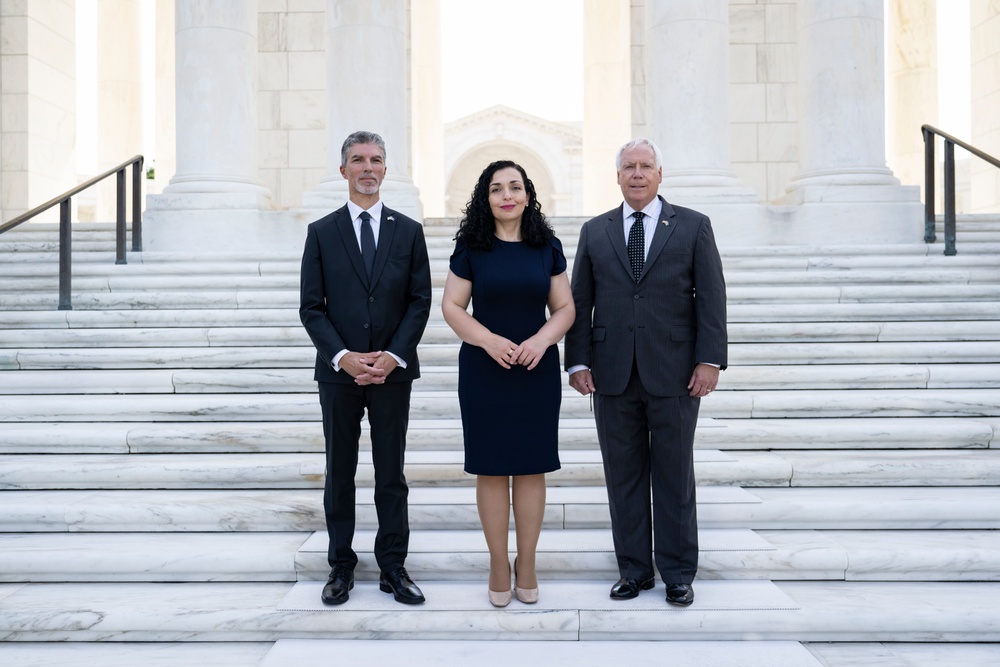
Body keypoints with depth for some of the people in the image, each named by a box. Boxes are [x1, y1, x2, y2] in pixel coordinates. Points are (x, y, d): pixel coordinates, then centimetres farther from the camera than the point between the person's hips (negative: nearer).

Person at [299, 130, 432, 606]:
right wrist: (342, 356, -13)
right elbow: (311, 307, 0)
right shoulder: (321, 232, 4)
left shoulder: (408, 231, 6)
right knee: (339, 474, 9)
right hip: (338, 371, 0)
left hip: (392, 371, 0)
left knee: (391, 474, 7)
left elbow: (420, 302, 2)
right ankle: (341, 567, 20)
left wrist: (393, 356, -10)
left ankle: (392, 567, 17)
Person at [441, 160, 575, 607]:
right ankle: (498, 564, 17)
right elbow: (452, 306, -1)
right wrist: (488, 340, -16)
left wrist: (543, 339, -14)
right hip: (483, 369, -1)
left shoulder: (548, 247, 5)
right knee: (491, 467, 4)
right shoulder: (471, 248, 1)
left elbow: (565, 308, 6)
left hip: (537, 369, 1)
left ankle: (526, 564, 19)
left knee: (531, 467, 5)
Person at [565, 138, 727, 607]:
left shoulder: (693, 226, 5)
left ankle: (678, 573, 18)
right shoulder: (594, 232, 10)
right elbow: (579, 301, 8)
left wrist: (710, 359, -8)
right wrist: (578, 362, 0)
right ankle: (634, 569, 20)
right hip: (613, 376, 2)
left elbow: (711, 298, 1)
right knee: (623, 475, 8)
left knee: (675, 476, 6)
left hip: (674, 374, -2)